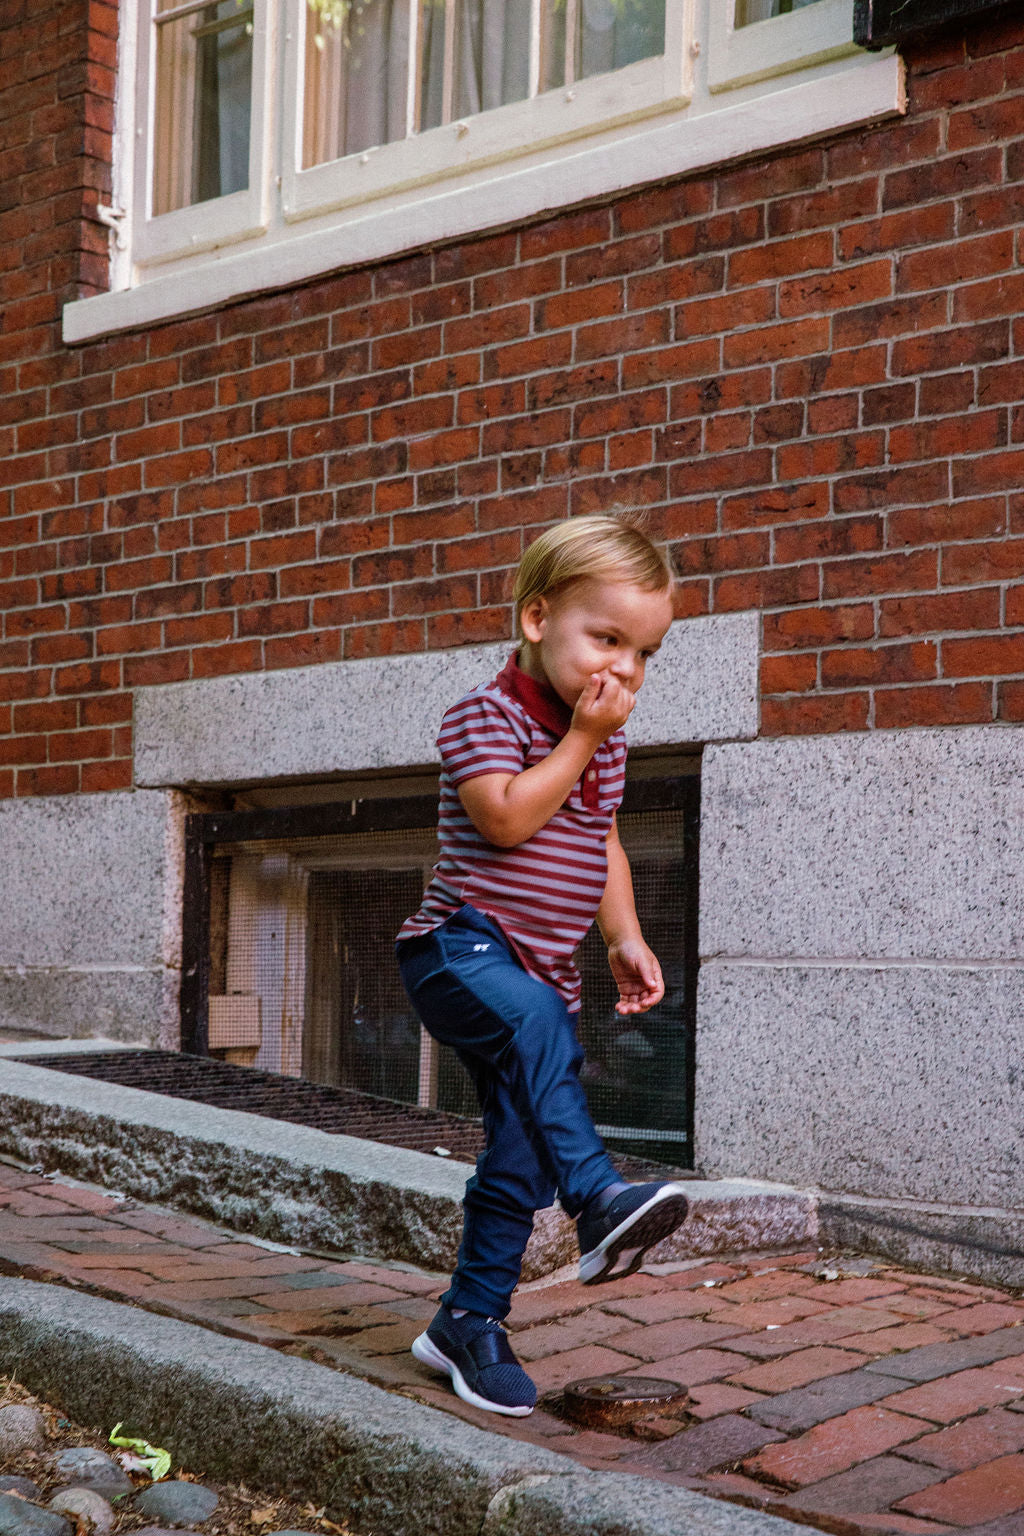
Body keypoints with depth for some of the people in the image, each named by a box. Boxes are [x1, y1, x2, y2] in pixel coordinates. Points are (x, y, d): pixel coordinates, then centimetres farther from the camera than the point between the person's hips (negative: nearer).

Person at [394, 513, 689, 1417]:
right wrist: (580, 738, -17)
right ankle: (598, 1200, -47)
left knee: (519, 1158, 7)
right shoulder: (487, 715, -9)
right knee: (533, 1021, -40)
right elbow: (508, 818, -23)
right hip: (461, 950, -7)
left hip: (542, 971, 7)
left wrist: (627, 939, 10)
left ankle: (469, 1322, 20)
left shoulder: (606, 743, 13)